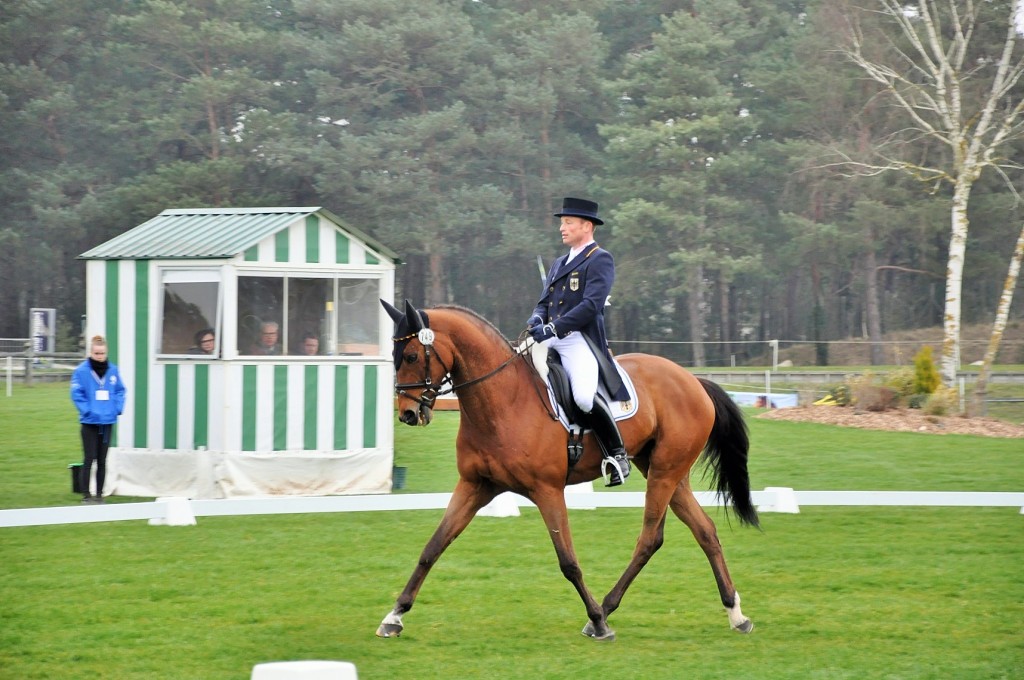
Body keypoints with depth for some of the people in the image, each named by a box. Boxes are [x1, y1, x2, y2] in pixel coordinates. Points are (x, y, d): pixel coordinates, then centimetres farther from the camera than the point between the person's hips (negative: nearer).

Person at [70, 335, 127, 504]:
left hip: (108, 421, 3)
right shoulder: (82, 371, -9)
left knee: (102, 460, 9)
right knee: (89, 458, -3)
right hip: (90, 421, -3)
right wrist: (87, 410, -16)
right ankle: (86, 494, 3)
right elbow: (77, 394, -8)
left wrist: (118, 408, -4)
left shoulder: (113, 370, 2)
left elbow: (120, 390, 9)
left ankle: (99, 494, 16)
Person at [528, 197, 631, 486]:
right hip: (550, 342, 8)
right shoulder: (558, 264, 25)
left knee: (585, 397, -29)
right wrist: (536, 321, -3)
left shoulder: (600, 260, 0)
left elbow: (591, 305, -13)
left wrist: (553, 328, -21)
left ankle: (617, 454, -12)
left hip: (580, 340, -8)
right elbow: (543, 302, 22)